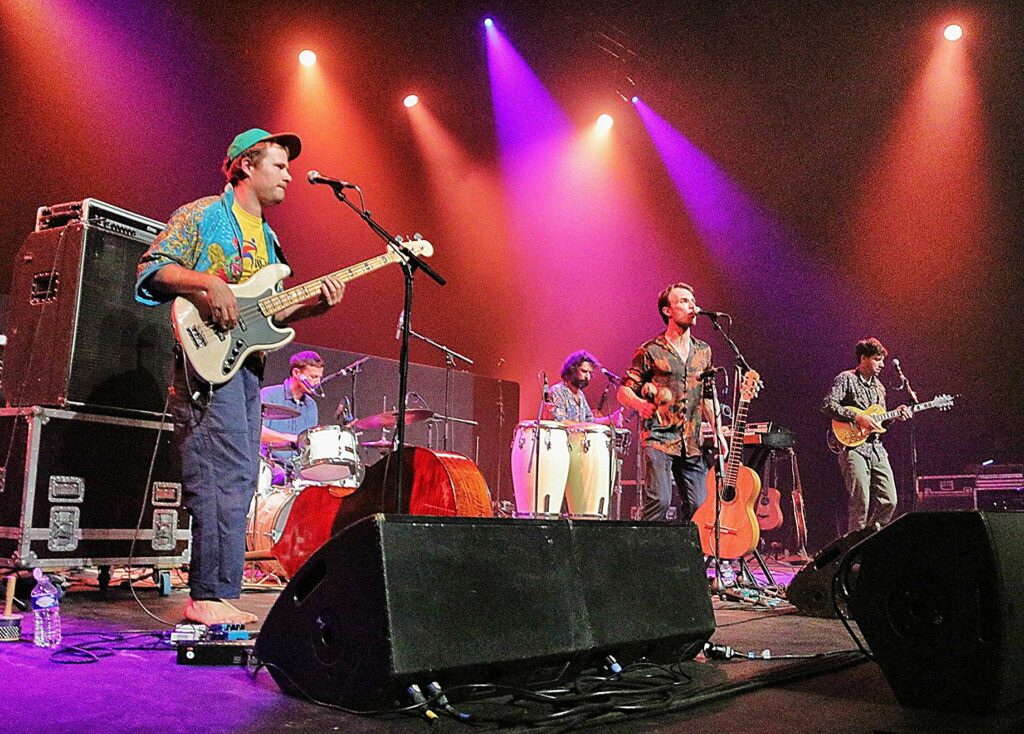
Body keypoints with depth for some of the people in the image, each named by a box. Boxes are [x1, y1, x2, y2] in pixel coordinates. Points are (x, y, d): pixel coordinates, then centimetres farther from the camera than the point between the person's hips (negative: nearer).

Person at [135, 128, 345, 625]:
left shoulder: (267, 237, 24)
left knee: (240, 479, 6)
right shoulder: (202, 215, 2)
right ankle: (211, 596, -10)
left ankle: (214, 596, 13)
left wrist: (312, 306, 7)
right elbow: (152, 267, -6)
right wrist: (207, 282, -20)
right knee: (229, 473, -15)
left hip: (247, 361, 9)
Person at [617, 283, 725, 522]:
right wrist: (641, 405, -22)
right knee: (659, 500, -15)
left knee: (698, 505, 3)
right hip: (659, 438, -5)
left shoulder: (703, 351, 14)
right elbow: (623, 391, -1)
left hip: (692, 443, 5)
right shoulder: (650, 351, -3)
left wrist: (718, 433, 16)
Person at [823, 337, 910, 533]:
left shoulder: (878, 386, 21)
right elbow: (828, 406, -15)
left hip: (876, 449, 7)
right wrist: (857, 417, -18)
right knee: (861, 503, -12)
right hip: (853, 447, -7)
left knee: (889, 501, 2)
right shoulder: (846, 379, -3)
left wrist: (895, 415, 7)